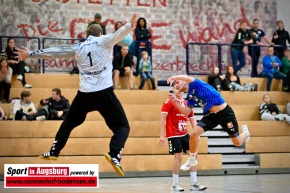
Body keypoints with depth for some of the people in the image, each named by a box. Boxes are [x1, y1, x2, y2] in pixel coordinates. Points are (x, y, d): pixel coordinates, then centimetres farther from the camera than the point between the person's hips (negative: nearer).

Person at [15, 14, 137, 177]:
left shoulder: (78, 48, 14)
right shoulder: (104, 41, 5)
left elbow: (54, 52, 17)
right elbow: (118, 35, -17)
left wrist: (31, 54, 26)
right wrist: (130, 26, -36)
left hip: (85, 93, 4)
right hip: (104, 92, -4)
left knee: (69, 122, 27)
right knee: (122, 126, 1)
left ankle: (54, 152, 30)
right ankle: (115, 156, -22)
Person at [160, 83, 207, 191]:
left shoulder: (187, 103, 11)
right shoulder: (169, 102, -5)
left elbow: (192, 119, 16)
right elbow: (162, 118, -9)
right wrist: (162, 135, -15)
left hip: (185, 134, 6)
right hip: (173, 135, -6)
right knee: (178, 157, -10)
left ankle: (193, 183, 4)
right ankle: (175, 184, 3)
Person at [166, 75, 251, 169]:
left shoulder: (194, 85, -13)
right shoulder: (190, 97, 9)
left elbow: (188, 78, -37)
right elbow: (187, 112, 2)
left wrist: (175, 77, -47)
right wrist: (176, 103, -8)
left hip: (225, 112, -7)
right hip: (211, 114, 7)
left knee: (238, 143, 1)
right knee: (194, 133, -12)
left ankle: (245, 131, 36)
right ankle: (192, 158, 10)